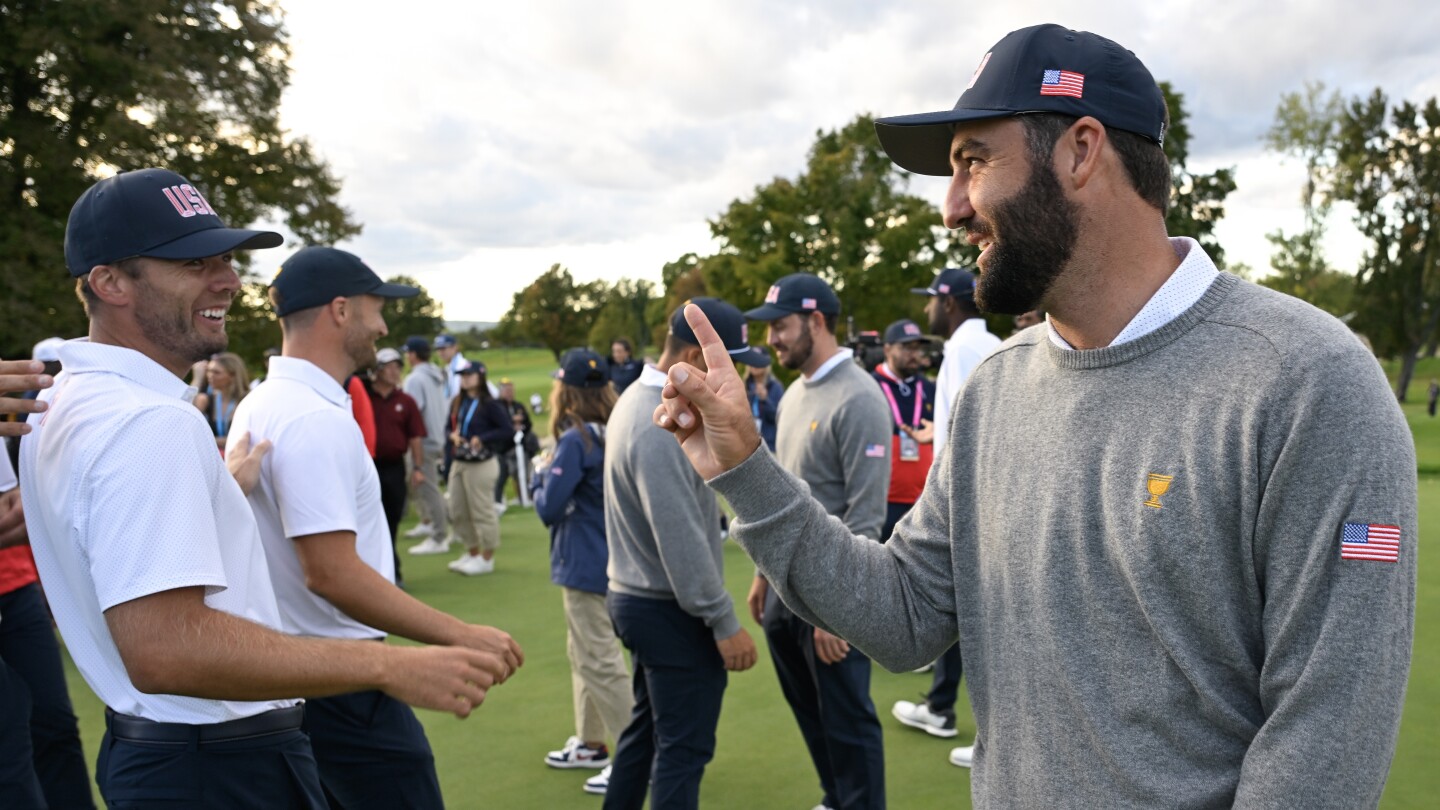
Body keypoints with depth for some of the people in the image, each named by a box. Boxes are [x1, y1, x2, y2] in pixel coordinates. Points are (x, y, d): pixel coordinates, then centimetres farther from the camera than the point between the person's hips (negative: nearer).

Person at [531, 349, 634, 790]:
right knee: (583, 654, 21)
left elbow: (548, 507, -18)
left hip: (586, 567, -9)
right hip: (608, 560, 9)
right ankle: (590, 743, 32)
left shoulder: (576, 441, -20)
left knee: (601, 663, -2)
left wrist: (542, 474, -1)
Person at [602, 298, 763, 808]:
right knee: (683, 747, -2)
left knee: (647, 728, 21)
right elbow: (682, 540, -26)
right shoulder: (660, 426, -25)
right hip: (672, 611, -10)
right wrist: (724, 621, -20)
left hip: (637, 597, 10)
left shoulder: (640, 399, 8)